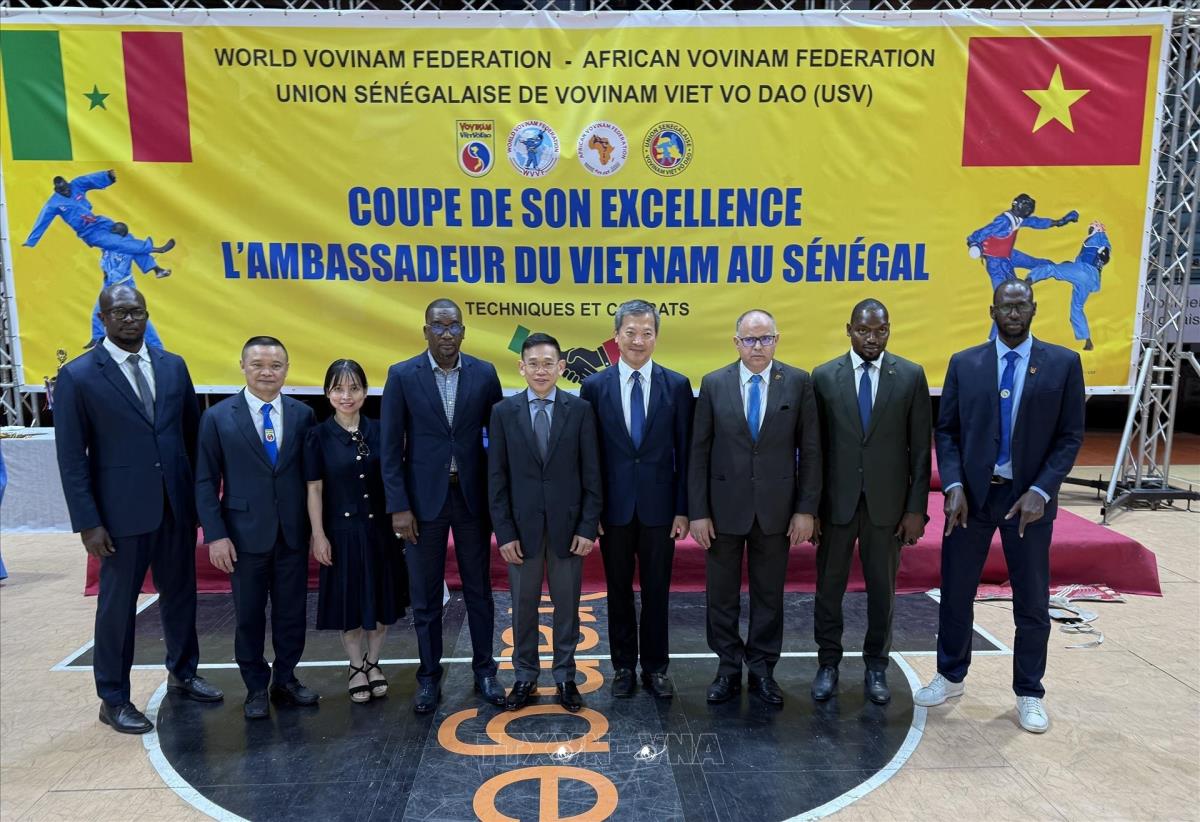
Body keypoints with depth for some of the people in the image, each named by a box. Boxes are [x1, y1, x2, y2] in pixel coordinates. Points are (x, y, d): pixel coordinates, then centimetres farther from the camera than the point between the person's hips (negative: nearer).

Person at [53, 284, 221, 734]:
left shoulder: (173, 365, 5)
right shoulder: (78, 376, -7)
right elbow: (71, 458, -8)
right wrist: (88, 523, -11)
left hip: (177, 506, 4)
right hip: (123, 512, -4)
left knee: (180, 593, 17)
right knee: (117, 605, 8)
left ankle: (183, 673, 37)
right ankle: (113, 700, 25)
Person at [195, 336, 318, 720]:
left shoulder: (303, 415, 1)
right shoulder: (218, 417, -3)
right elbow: (206, 482, -2)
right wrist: (215, 535, -8)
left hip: (293, 533, 2)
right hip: (246, 533, -1)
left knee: (292, 612, 11)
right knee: (249, 615, 11)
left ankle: (285, 679, 30)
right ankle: (256, 688, 27)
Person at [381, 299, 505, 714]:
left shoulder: (484, 373, 0)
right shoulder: (402, 376, -4)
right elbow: (391, 447, -4)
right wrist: (398, 507, -9)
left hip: (473, 495, 1)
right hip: (424, 498, -1)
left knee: (479, 590, 12)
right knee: (425, 596, 9)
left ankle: (484, 669, 27)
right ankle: (429, 676, 24)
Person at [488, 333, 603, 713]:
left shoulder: (580, 409, -2)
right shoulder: (503, 412, 0)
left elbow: (591, 473, -1)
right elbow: (497, 478, 0)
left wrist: (588, 526, -6)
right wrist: (504, 532, -5)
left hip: (567, 524, 0)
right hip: (522, 525, 1)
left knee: (567, 605, 10)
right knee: (523, 606, 11)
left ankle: (565, 676, 26)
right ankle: (525, 676, 27)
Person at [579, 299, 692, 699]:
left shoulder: (677, 385, 0)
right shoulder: (594, 386, 0)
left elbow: (685, 453, 0)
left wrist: (683, 509, -3)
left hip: (658, 506, 0)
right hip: (614, 506, 0)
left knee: (656, 591, 10)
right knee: (619, 591, 12)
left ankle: (655, 667, 25)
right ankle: (624, 666, 27)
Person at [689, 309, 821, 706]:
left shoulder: (798, 382, -1)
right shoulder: (713, 384, -1)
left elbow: (810, 450, 0)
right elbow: (699, 452, -1)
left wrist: (806, 509, -4)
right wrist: (698, 512, -5)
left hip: (775, 507, 0)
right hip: (725, 506, 0)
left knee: (769, 594, 11)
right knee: (722, 595, 10)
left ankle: (762, 669, 28)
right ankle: (729, 668, 27)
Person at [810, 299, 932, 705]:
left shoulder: (911, 376, -1)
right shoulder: (824, 376, -1)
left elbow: (921, 448, 0)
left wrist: (916, 507, -4)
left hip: (887, 501, 0)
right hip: (836, 500, 0)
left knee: (882, 588, 11)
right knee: (829, 586, 9)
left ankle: (876, 666, 27)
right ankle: (828, 664, 25)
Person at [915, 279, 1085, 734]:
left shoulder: (1063, 363, -1)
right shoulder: (964, 363, 2)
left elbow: (1070, 435, -2)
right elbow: (946, 430, 2)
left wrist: (1040, 491, -13)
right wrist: (954, 485, -10)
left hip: (1028, 497, -1)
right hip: (971, 494, 1)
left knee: (1032, 602, 9)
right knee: (955, 592, 11)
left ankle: (1029, 693, 27)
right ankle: (951, 676, 30)